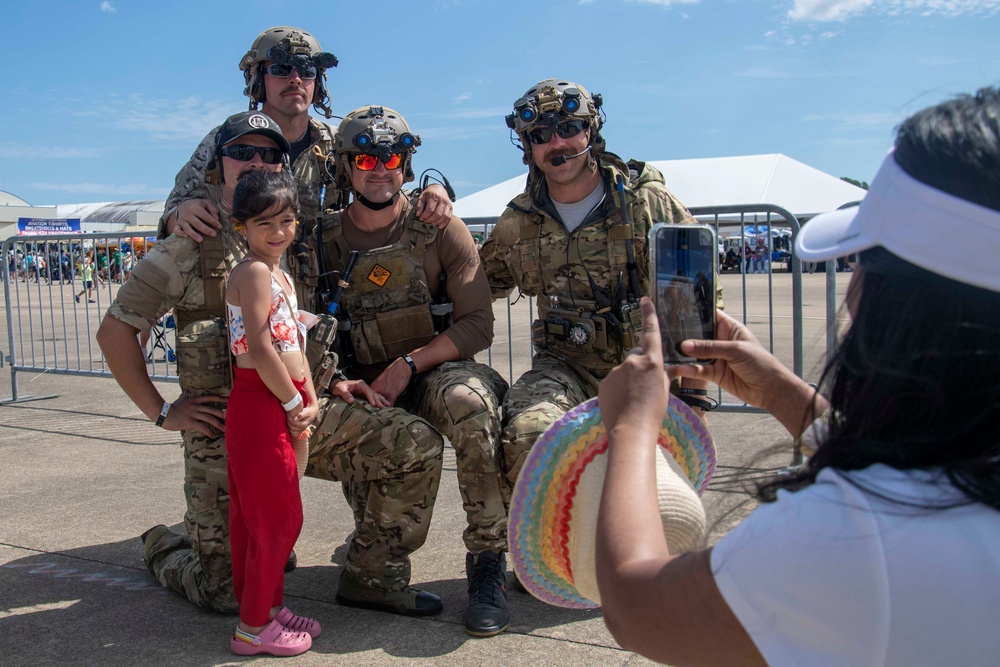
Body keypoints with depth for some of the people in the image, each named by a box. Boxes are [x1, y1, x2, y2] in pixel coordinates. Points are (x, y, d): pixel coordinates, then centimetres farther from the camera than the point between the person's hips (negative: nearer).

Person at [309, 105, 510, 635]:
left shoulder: (440, 230, -1)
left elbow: (477, 325, -5)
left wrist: (408, 364, -17)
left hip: (439, 372, -1)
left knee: (469, 401, -37)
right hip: (363, 388, 2)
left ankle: (487, 559, -21)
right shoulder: (325, 242, 4)